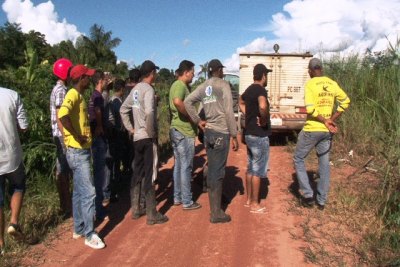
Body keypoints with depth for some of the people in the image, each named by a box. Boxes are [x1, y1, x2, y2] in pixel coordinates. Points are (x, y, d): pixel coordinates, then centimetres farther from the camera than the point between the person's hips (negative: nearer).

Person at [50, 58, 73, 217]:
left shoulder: (58, 89, 16)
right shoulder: (61, 90, -15)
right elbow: (60, 117, -20)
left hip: (60, 135, 10)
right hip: (63, 136, -10)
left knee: (61, 170, 13)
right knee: (64, 171, -4)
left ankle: (65, 205, 23)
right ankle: (67, 207, 3)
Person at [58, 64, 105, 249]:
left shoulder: (79, 96, 15)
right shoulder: (73, 95, -15)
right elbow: (62, 115, -33)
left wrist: (84, 136, 10)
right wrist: (78, 137, -24)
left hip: (81, 150, 10)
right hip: (77, 151, -10)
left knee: (79, 191, 16)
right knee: (88, 192, -7)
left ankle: (79, 229, 26)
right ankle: (89, 234, 2)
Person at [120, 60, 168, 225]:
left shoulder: (135, 89, 12)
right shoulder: (148, 89, -13)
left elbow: (123, 110, 19)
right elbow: (149, 112, -29)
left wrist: (130, 128, 15)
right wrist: (151, 132, -18)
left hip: (137, 137, 8)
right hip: (147, 138, -8)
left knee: (137, 173, 16)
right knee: (149, 176, -4)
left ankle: (135, 209, 26)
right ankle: (152, 215, 3)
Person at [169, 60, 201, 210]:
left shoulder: (177, 85, 14)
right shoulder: (180, 85, -16)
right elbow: (177, 102, -37)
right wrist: (190, 115, -23)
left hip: (176, 129, 10)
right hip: (184, 131, -10)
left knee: (178, 165, 16)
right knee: (186, 167, -1)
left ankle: (177, 197, 25)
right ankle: (187, 202, 8)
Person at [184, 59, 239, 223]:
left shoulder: (203, 87, 11)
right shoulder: (223, 85, -6)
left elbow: (187, 102, -1)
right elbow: (229, 112, -12)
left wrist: (197, 121, 4)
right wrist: (234, 136, -9)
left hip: (208, 132, 6)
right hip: (221, 133, -6)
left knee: (213, 170, 14)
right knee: (217, 171, -3)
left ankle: (216, 204, 26)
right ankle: (216, 213, 4)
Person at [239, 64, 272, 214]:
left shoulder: (249, 90, 9)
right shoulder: (260, 90, -18)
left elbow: (241, 102, 30)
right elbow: (263, 107, -39)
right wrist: (264, 120, -21)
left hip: (249, 134, 9)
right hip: (259, 136, -9)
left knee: (250, 168, 16)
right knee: (258, 170, 0)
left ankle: (249, 199, 26)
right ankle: (254, 204, 9)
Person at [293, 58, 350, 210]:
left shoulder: (310, 84, -12)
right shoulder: (332, 83, 6)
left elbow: (310, 109, -21)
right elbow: (345, 101, 5)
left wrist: (325, 122, -11)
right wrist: (332, 120, 0)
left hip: (312, 129, -5)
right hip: (327, 131, 6)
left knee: (298, 159, 12)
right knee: (324, 164, 13)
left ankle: (308, 195, 9)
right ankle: (322, 201, 21)